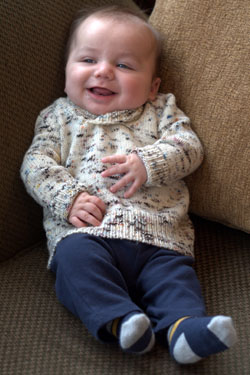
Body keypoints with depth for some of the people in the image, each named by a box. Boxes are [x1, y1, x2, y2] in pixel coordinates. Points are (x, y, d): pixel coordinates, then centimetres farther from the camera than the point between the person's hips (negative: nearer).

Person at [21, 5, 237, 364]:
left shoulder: (161, 110, 21)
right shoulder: (59, 116, 21)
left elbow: (189, 145, 7)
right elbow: (36, 164, 10)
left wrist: (148, 162, -13)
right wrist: (69, 197, -10)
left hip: (158, 233, 1)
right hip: (84, 230, -1)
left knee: (174, 270, -24)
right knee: (76, 256, -31)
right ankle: (118, 318, -42)